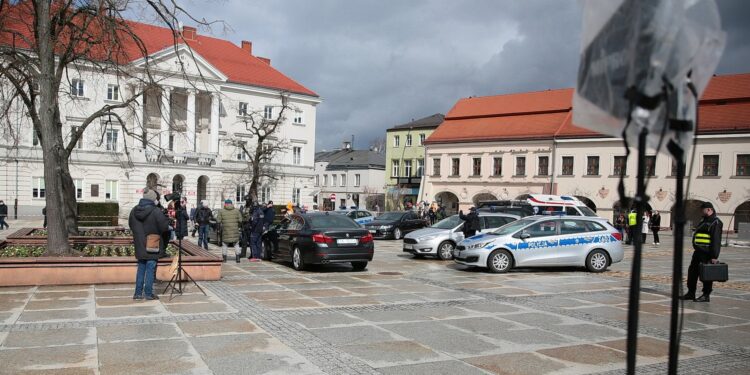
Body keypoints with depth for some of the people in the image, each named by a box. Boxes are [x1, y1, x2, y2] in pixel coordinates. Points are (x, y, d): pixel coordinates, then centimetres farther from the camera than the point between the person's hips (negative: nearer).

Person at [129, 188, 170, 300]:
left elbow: (131, 225, 14)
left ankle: (138, 293, 18)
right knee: (150, 269, 3)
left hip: (139, 246, 6)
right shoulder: (156, 212, -18)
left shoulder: (134, 210, 3)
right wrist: (167, 221, 3)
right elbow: (164, 227, -17)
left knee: (141, 269, 15)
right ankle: (148, 293, 7)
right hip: (152, 246, -6)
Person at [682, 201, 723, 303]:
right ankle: (691, 293, 22)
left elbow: (716, 241, -18)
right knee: (692, 271, 13)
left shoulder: (716, 223, -12)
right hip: (698, 252, 10)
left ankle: (706, 295, 6)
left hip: (707, 253, -10)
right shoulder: (703, 220, 18)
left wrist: (714, 256, -22)